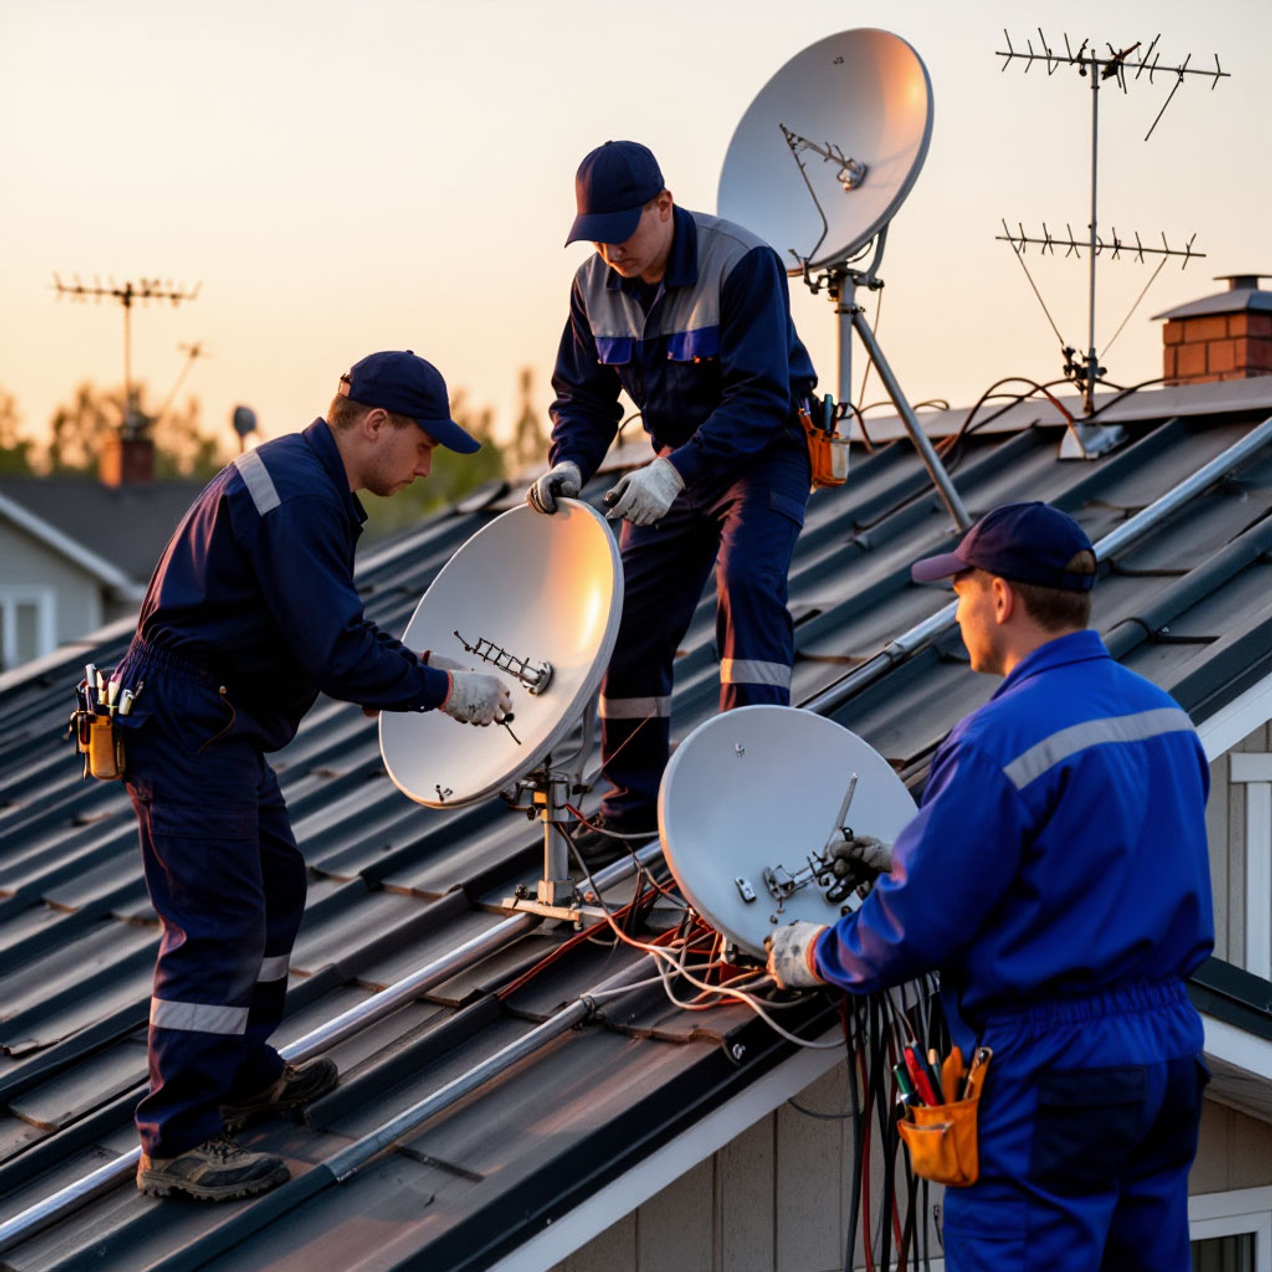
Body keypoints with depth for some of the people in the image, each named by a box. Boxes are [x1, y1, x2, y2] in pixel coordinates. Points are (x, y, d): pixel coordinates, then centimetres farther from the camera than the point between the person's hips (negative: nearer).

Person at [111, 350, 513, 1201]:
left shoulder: (308, 482, 14)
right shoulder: (296, 497, -20)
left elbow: (331, 631, 21)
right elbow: (337, 653, -24)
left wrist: (410, 671, 11)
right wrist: (443, 688, -14)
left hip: (220, 729, 11)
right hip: (187, 727, -11)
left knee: (275, 886, 20)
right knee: (217, 923, -11)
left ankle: (243, 1076, 33)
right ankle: (178, 1144, -7)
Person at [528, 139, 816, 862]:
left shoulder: (742, 264, -24)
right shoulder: (596, 285, -4)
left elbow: (760, 397, -28)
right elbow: (583, 393, 6)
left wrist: (675, 472, -37)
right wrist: (570, 463, -16)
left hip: (764, 452, -6)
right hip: (677, 464, 6)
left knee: (746, 579, -29)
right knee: (633, 616, 1)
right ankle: (635, 802, 15)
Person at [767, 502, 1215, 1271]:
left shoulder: (1003, 738, -19)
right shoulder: (1163, 714, 6)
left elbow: (915, 927, -15)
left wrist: (808, 957, 5)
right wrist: (909, 856, 22)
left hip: (1052, 1066, -8)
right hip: (1170, 1045, 8)